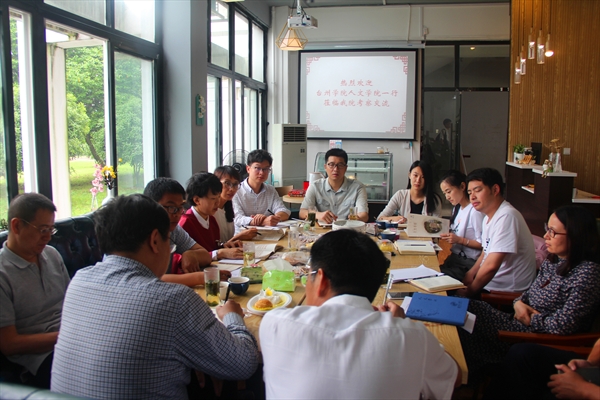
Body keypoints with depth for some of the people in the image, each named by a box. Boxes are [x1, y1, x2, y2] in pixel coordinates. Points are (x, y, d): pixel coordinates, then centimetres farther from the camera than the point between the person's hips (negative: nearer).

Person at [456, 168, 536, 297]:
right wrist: (470, 275, -1)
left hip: (508, 291, -8)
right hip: (492, 280, 8)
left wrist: (470, 291, -16)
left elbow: (491, 266, -28)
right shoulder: (489, 217, 8)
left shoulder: (506, 217, -24)